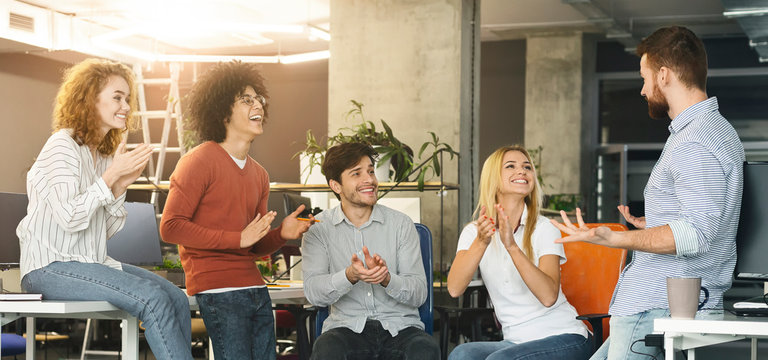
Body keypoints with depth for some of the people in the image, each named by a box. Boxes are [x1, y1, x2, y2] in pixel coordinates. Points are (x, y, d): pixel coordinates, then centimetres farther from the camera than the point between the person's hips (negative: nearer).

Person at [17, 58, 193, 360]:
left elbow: (107, 231, 14)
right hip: (50, 267, -8)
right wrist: (112, 174, -16)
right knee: (152, 299, -25)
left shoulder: (103, 153, 16)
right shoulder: (63, 145, -9)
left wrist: (121, 186, -1)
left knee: (177, 299, -10)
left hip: (90, 262, 8)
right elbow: (70, 218, -21)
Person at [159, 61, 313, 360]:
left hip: (255, 288, 7)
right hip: (218, 290, -7)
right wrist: (238, 238, -16)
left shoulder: (259, 175, 18)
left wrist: (281, 234, -1)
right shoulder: (199, 161, -4)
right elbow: (170, 227, -13)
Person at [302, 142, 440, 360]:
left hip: (400, 327, 1)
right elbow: (313, 293, -7)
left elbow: (419, 293, 0)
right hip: (347, 327, -1)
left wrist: (387, 278, -21)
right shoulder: (319, 228, 5)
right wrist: (350, 276, -25)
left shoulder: (401, 224, 6)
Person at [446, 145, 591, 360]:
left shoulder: (544, 229, -6)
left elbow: (548, 296, -22)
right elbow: (454, 289, -14)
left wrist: (512, 246, -32)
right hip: (516, 341, 3)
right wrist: (480, 243, -28)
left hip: (564, 337, -3)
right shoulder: (473, 232, 3)